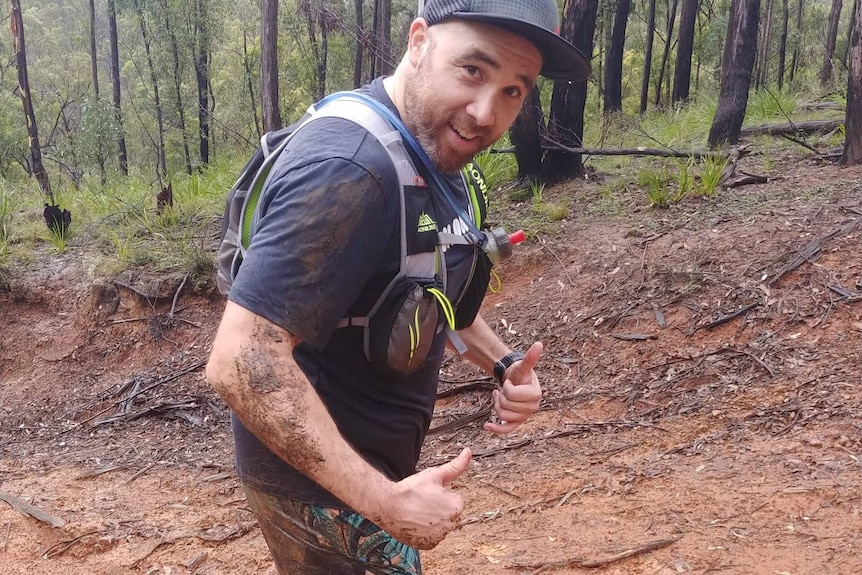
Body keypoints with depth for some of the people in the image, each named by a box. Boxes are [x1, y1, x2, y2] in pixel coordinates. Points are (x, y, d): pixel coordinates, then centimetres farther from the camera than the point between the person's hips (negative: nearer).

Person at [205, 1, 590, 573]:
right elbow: (241, 361, -34)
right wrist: (383, 500, -29)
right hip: (321, 484, -9)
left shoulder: (433, 151, 0)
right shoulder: (348, 168, -30)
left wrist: (502, 364, -2)